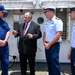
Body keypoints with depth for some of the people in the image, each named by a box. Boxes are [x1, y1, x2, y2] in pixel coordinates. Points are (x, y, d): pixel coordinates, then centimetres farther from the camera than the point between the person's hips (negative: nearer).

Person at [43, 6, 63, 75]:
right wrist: (44, 43, 2)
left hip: (54, 45, -7)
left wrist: (49, 44, -15)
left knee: (54, 63, -3)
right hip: (47, 45, 7)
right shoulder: (47, 22, 12)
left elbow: (58, 35, -19)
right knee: (49, 62, 14)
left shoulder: (58, 21, -12)